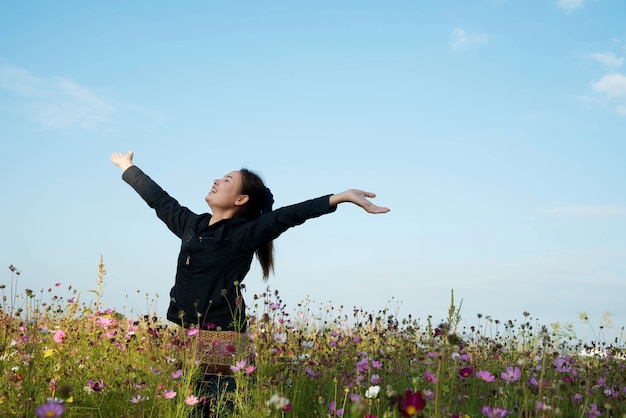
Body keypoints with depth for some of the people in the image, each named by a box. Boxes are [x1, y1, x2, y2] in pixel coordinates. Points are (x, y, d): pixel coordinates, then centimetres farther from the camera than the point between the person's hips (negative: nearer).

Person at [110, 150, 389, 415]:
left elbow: (287, 216, -19)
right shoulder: (191, 224, 12)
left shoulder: (244, 234, -6)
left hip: (220, 338, -6)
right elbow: (159, 199, 25)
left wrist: (341, 197, -31)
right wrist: (128, 168, 39)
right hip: (181, 334, 6)